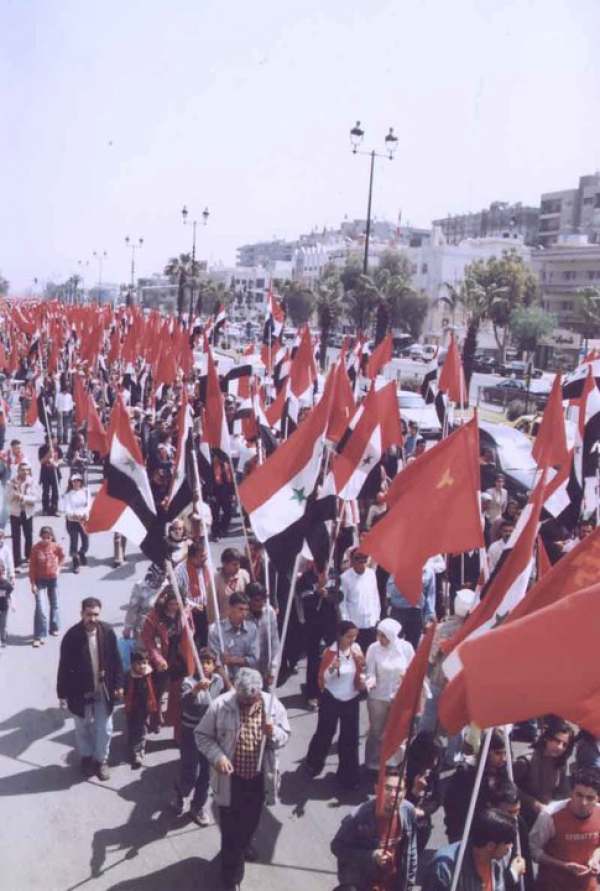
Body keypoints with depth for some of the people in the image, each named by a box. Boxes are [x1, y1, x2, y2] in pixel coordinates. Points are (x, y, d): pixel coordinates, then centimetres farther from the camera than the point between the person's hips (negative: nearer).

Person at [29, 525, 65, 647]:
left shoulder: (56, 547, -12)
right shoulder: (36, 548, -17)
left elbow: (62, 557, 11)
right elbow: (32, 566, -12)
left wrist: (58, 568, -4)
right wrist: (33, 583, -12)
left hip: (53, 578, 3)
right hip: (40, 579, -3)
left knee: (54, 604, 18)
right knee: (39, 607, -10)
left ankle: (54, 628, 39)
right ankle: (38, 636, -8)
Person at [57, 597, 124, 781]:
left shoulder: (108, 632, -12)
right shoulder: (72, 636, -19)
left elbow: (116, 660, -2)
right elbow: (64, 666, -11)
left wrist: (118, 684, -1)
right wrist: (62, 693, -8)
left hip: (103, 689, 1)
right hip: (80, 690, -1)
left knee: (104, 728, 11)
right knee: (83, 728, 18)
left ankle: (101, 760, 33)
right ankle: (86, 757, 41)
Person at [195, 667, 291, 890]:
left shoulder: (273, 705, -13)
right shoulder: (220, 706, -19)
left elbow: (284, 737, -3)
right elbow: (202, 735, -8)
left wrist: (273, 733, -26)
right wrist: (217, 756, -23)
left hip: (259, 778, 3)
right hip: (231, 779, -3)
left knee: (251, 820, 27)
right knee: (230, 827, 7)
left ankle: (244, 844, 58)